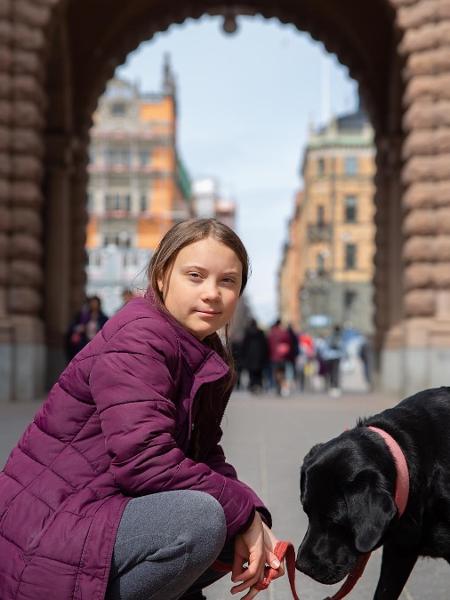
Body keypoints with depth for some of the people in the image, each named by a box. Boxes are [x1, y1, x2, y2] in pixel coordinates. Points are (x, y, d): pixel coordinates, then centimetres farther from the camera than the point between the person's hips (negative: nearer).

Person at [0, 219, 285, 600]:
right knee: (200, 518, -28)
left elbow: (205, 455, 7)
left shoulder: (211, 360, 11)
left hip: (98, 517, 9)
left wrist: (253, 519, -10)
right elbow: (143, 460, -27)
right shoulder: (137, 339, -17)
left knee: (240, 526, 10)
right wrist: (244, 509, -19)